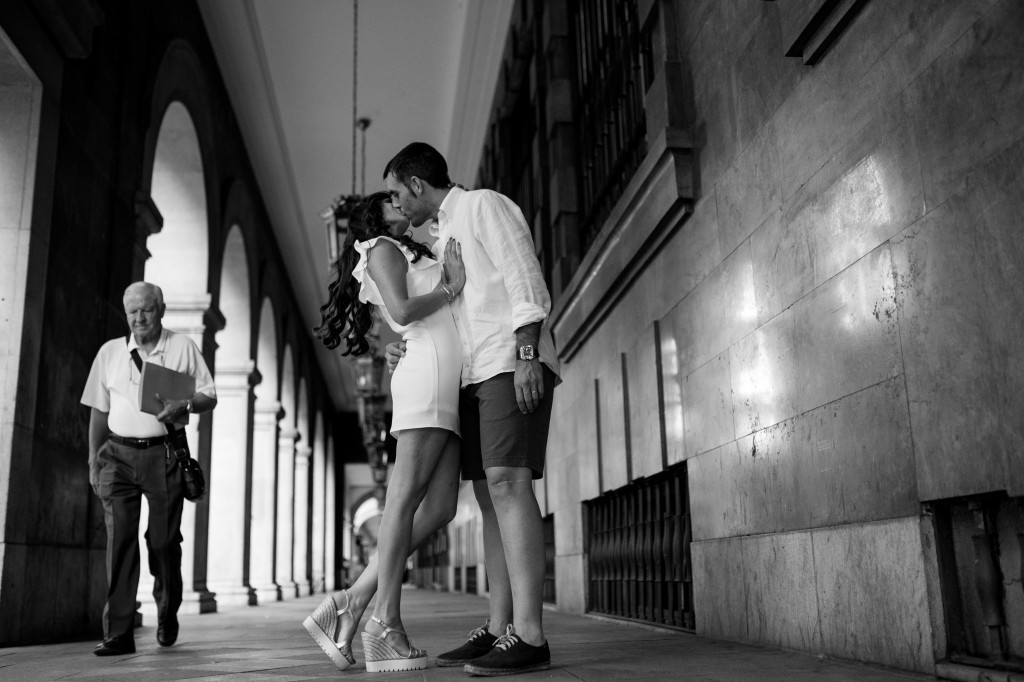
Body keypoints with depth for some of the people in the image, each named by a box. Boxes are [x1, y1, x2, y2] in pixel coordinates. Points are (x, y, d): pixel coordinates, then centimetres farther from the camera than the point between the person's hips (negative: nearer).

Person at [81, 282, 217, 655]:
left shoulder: (183, 347, 5)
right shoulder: (110, 352, 11)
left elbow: (209, 396, 5)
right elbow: (99, 410, 15)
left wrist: (184, 405, -16)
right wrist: (94, 460, 11)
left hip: (164, 455, -1)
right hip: (119, 454, 2)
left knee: (164, 541, 2)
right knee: (119, 539, -7)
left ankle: (167, 615, 27)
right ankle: (118, 633, -5)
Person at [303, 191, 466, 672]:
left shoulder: (411, 258, 35)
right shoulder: (383, 249, 8)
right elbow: (402, 310, -10)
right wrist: (451, 289, 0)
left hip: (446, 387, 9)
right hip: (429, 372, -9)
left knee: (438, 507, -2)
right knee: (406, 497, -12)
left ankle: (353, 603, -3)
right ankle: (387, 623, -11)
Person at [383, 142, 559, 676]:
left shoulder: (484, 205, 1)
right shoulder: (443, 237, 26)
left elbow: (526, 281, -10)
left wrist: (526, 354, -21)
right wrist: (405, 349, 8)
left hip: (513, 362, -9)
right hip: (475, 375, 9)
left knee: (508, 483, -18)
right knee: (489, 494, 3)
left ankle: (529, 636, -21)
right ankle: (499, 628, 4)